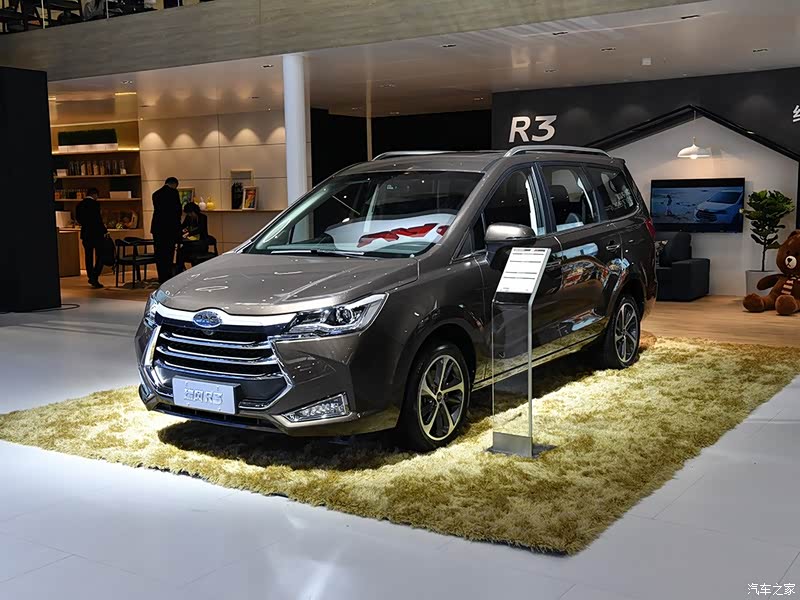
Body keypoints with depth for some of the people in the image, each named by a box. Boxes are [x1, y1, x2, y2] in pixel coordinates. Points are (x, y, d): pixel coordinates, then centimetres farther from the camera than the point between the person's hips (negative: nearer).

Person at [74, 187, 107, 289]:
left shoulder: (79, 205, 6)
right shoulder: (95, 204, -14)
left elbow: (78, 219, 12)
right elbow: (98, 219, -17)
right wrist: (105, 231, -7)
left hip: (85, 234, 7)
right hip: (97, 234, -6)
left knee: (89, 257, 14)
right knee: (100, 256, -1)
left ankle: (91, 278, 19)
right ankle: (94, 278, -13)